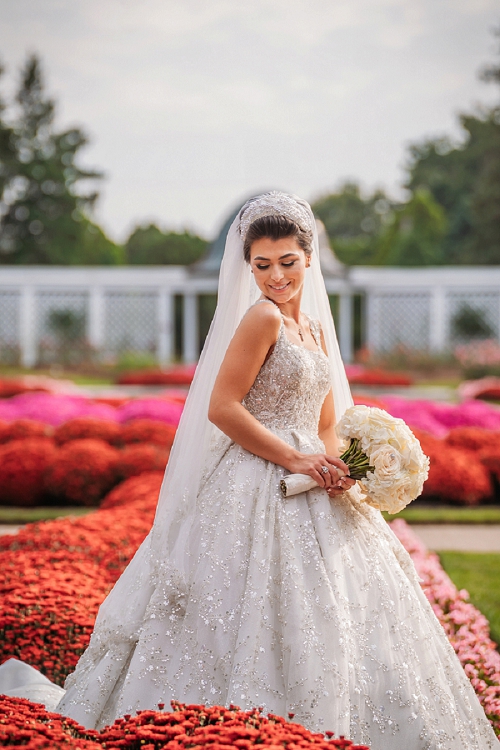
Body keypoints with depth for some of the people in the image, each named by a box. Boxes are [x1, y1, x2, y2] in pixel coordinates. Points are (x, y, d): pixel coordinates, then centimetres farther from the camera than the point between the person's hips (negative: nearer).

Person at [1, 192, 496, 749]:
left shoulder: (316, 328, 14)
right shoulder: (262, 316, -11)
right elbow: (221, 408, -17)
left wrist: (336, 467, -4)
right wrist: (294, 459, -16)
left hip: (308, 493, 9)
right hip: (257, 490, -8)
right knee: (263, 617, -9)